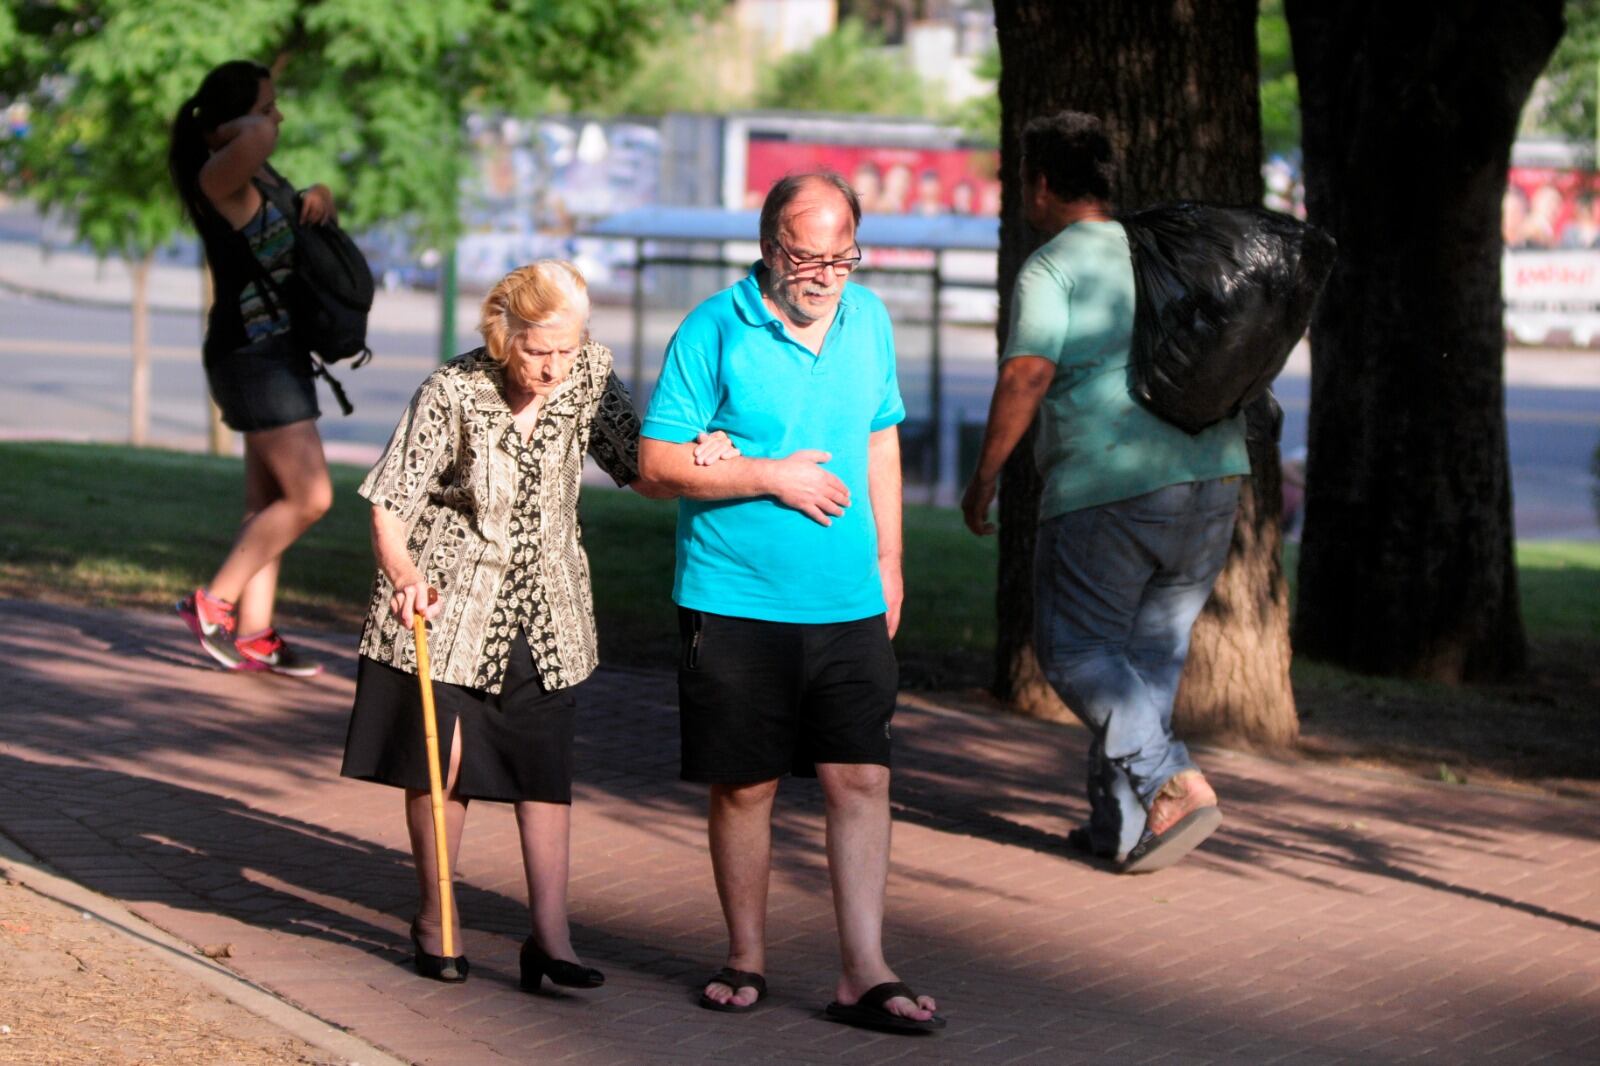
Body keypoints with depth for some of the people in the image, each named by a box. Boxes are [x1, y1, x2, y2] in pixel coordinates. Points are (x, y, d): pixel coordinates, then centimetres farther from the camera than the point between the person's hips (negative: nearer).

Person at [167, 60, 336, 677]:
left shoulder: (259, 175, 13)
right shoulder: (219, 176, -16)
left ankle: (254, 636, 13)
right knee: (309, 498, -10)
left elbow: (303, 207, 31)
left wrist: (319, 197, 7)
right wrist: (240, 128, -16)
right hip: (251, 353, -10)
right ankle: (213, 604, -3)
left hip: (278, 350, 10)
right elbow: (257, 138, -39)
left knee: (269, 503, 10)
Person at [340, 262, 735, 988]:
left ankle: (549, 936, 4)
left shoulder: (589, 376, -7)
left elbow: (645, 475, -1)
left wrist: (698, 457, -23)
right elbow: (391, 505, -13)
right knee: (441, 758, 3)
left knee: (547, 766, 1)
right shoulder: (453, 394, -17)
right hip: (448, 601, -3)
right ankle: (434, 920, 21)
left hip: (546, 608, 3)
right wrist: (404, 575, -31)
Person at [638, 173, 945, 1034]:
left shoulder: (868, 320, 9)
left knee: (861, 779, -3)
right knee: (744, 787, 6)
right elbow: (659, 460, -9)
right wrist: (771, 476, -14)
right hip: (736, 604, -3)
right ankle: (746, 960, 22)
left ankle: (863, 975, 1)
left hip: (849, 603, 3)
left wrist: (887, 556, 16)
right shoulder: (714, 331, -8)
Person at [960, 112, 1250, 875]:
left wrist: (983, 477, -7)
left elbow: (1025, 376, -15)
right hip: (1212, 477, 7)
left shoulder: (1049, 269, -4)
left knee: (1076, 648, 4)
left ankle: (1172, 783, -13)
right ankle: (1122, 827, 14)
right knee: (1151, 651, 13)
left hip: (1108, 488, -7)